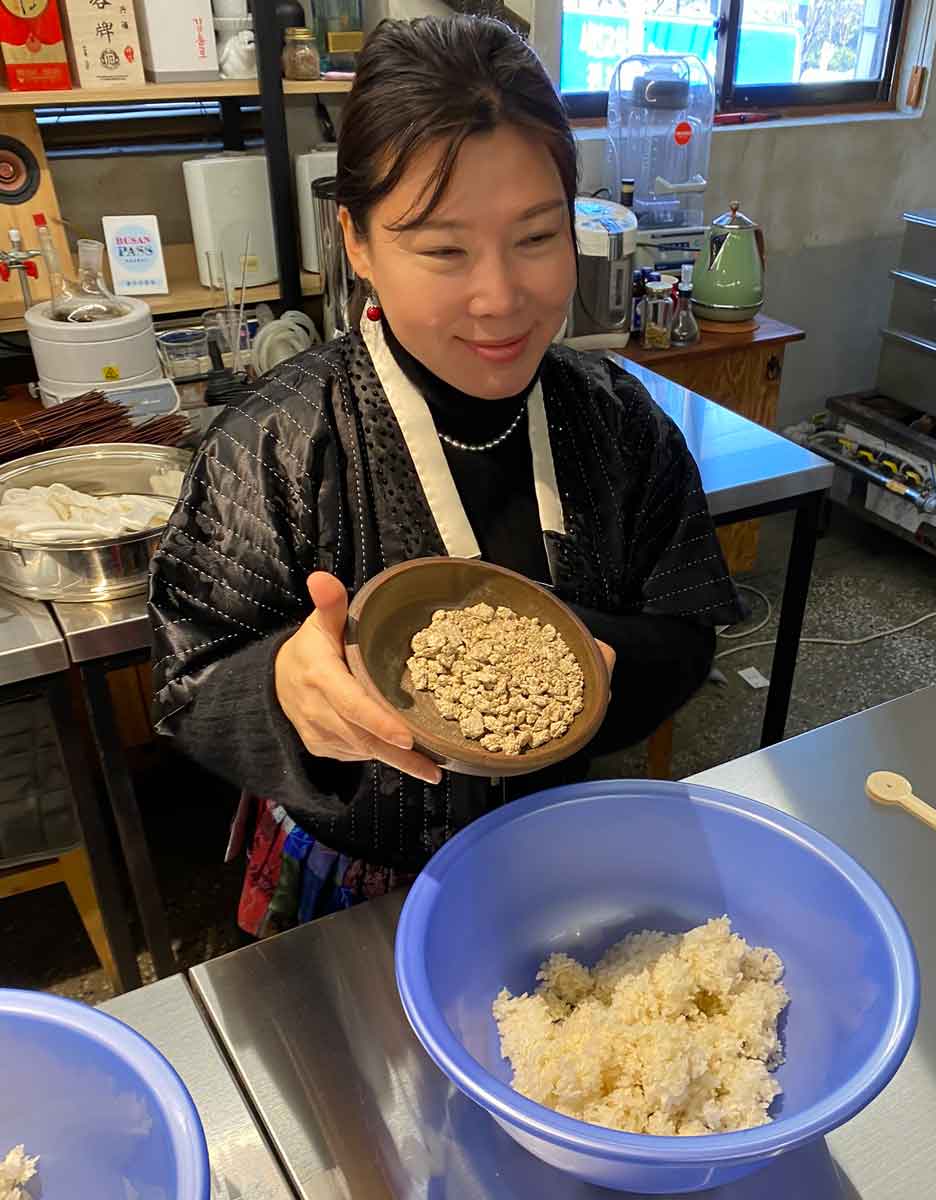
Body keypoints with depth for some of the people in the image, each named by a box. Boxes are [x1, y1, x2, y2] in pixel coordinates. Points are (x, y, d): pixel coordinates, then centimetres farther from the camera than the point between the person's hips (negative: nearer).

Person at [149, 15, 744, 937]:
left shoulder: (618, 420, -14)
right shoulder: (272, 448, -25)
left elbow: (682, 635, -9)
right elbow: (194, 699, -22)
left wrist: (601, 662, -31)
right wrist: (282, 689, -44)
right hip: (354, 875, -2)